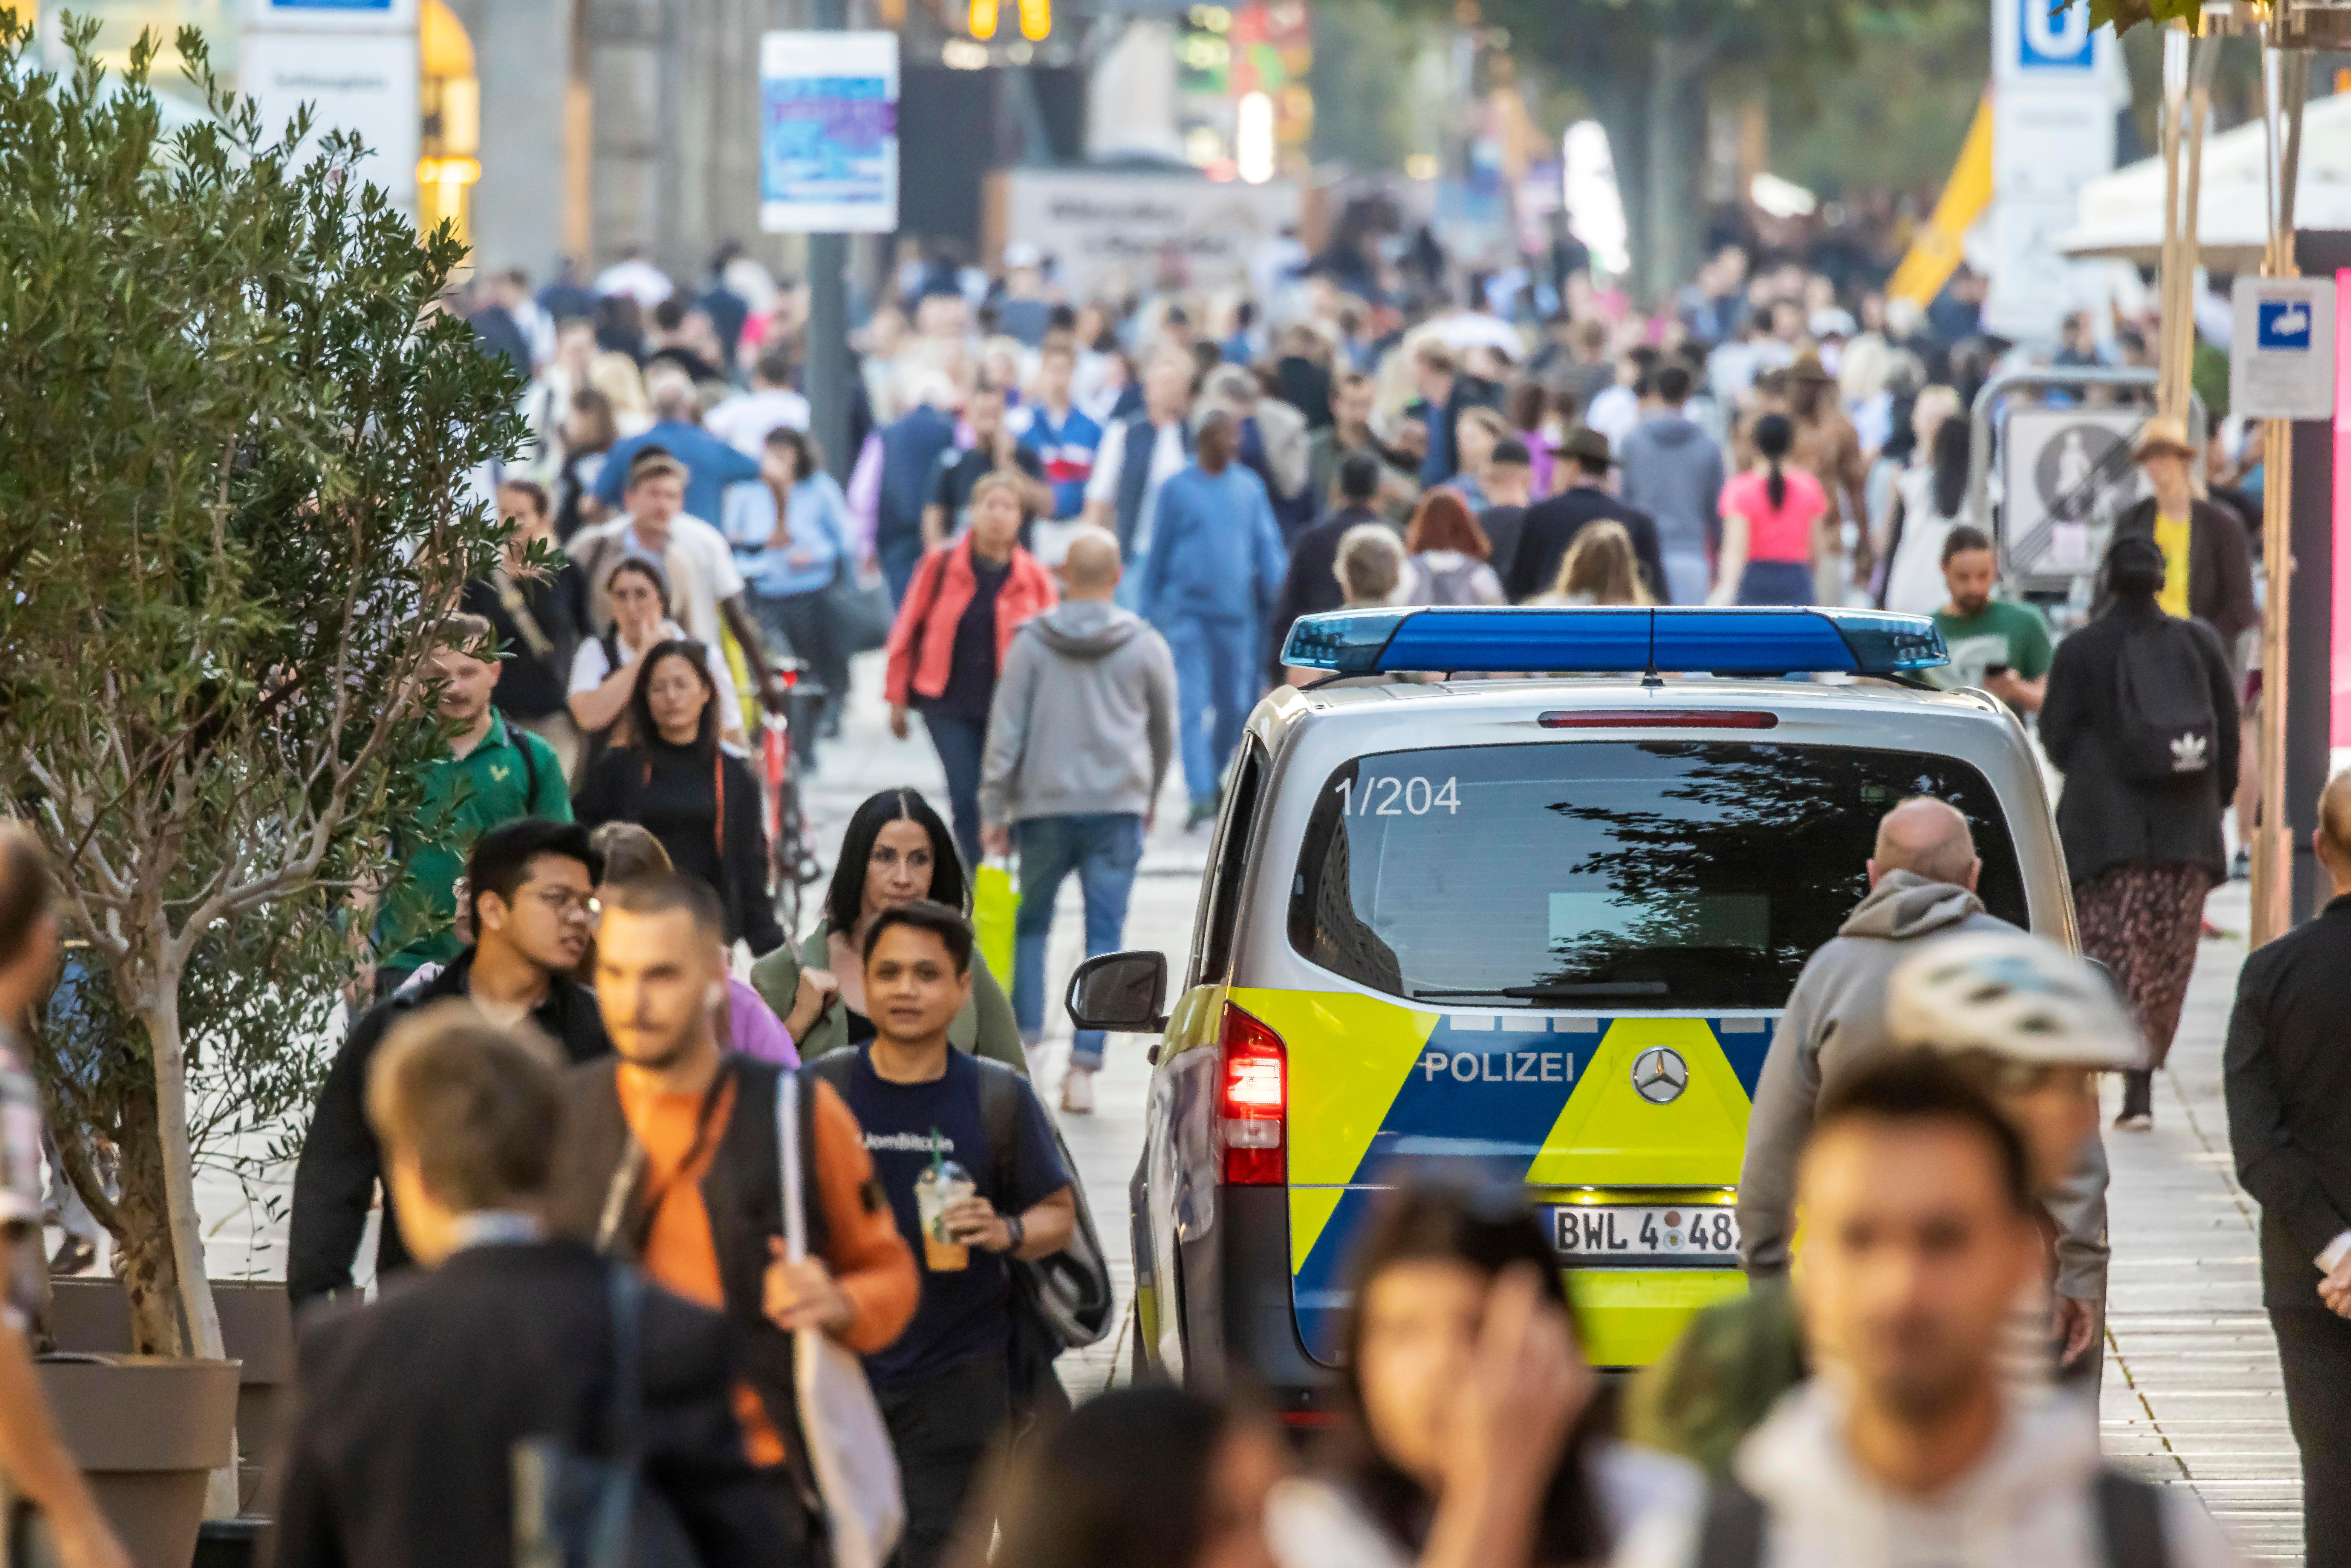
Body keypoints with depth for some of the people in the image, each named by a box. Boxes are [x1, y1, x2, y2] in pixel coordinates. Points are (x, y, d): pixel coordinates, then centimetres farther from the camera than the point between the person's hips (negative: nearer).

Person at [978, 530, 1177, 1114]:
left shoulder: (1032, 644, -1)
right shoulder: (1145, 646, 3)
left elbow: (1007, 731, -3)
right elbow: (1164, 732, 14)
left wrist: (993, 808, 2)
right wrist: (1147, 797, 30)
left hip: (1046, 807, 0)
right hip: (1119, 805, 0)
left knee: (1031, 925, 16)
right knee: (1104, 937, 0)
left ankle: (1025, 1037, 6)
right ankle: (1085, 1066, -8)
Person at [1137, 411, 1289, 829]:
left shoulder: (1250, 487, 8)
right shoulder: (1179, 489, 2)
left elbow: (1268, 545, 8)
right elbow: (1159, 551, 8)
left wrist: (1278, 592, -5)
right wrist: (1148, 611, 10)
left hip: (1237, 612, 3)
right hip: (1188, 609, -3)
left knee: (1236, 707, 8)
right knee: (1194, 704, -12)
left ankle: (1213, 777, 30)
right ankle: (1202, 795, -17)